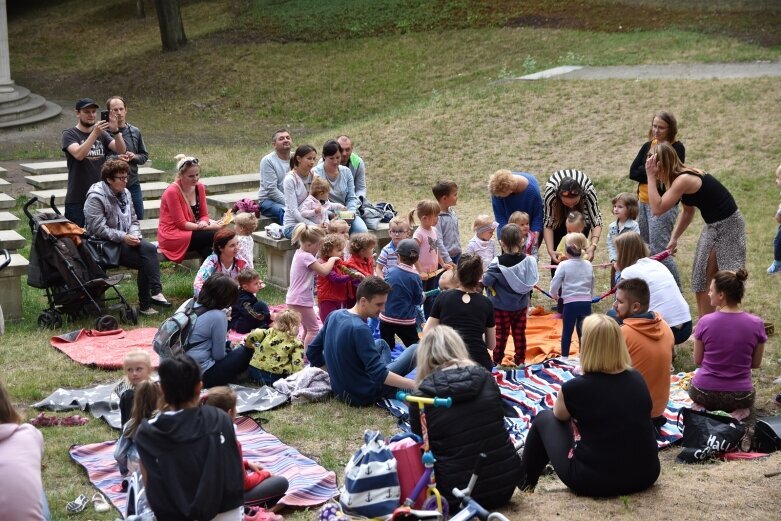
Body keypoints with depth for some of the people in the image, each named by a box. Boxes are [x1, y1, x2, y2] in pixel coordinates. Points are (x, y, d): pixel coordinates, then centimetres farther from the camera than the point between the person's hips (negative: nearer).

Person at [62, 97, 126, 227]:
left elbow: (121, 150, -4)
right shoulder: (69, 134, -1)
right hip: (77, 200, -4)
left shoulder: (102, 134, 11)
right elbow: (79, 154, -20)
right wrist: (95, 133, -30)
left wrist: (115, 131, -21)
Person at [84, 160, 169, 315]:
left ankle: (155, 292, -29)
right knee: (146, 256, -24)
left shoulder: (125, 193, 12)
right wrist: (123, 237, -23)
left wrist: (135, 235, -5)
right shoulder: (95, 198, -12)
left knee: (150, 249, -24)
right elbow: (98, 229, -19)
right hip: (105, 245, -7)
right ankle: (145, 304, -18)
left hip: (125, 240, 7)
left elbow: (133, 221, 17)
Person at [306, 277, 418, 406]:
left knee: (381, 344, 30)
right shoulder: (360, 328, -27)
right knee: (415, 350, 1)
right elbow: (379, 374, -29)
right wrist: (414, 385, -26)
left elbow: (312, 351, 8)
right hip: (364, 395, -8)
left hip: (340, 389, 8)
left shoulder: (334, 316, -3)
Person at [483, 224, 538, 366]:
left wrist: (484, 277, 0)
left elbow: (487, 281, -21)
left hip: (500, 306, -3)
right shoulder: (528, 261, -13)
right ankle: (520, 359, 25)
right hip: (521, 305, 3)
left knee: (501, 333, 9)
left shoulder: (497, 263, -22)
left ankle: (497, 360, 15)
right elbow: (533, 280, -6)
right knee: (519, 333, 16)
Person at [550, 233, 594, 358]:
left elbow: (555, 284, -7)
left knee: (567, 332, 8)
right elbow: (592, 285, 15)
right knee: (583, 332, 10)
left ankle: (564, 357, 15)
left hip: (570, 303, -3)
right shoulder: (588, 265, 6)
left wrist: (554, 294, 13)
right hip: (586, 303, 4)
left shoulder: (564, 265, -8)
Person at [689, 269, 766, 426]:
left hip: (703, 394, 1)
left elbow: (697, 361, -1)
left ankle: (707, 413, 10)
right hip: (739, 398, -1)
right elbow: (755, 363, 1)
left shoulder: (705, 322, -15)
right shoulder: (756, 324, -12)